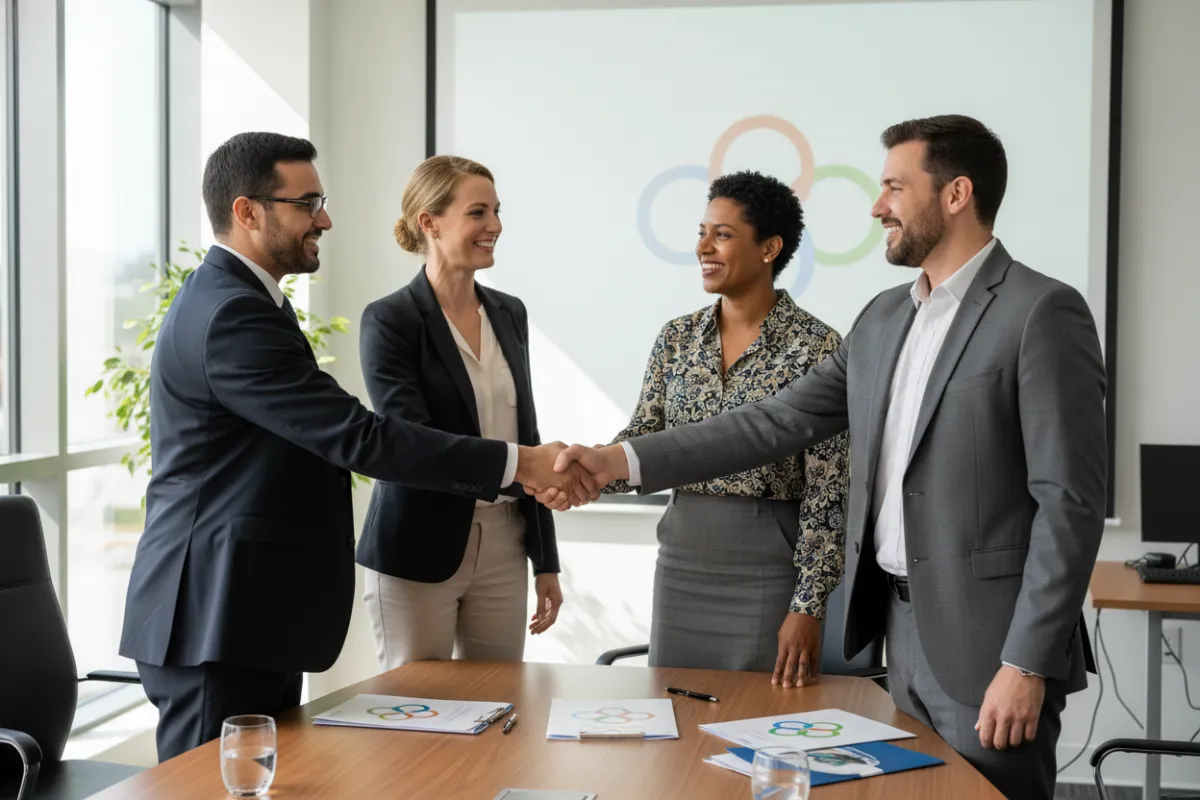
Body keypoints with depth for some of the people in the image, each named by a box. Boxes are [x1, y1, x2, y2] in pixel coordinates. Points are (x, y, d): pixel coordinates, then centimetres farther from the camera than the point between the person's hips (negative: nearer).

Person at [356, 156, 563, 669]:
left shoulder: (509, 314, 9)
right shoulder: (390, 319, -10)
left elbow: (525, 436, 13)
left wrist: (545, 561, 12)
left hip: (504, 547, 5)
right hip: (419, 552, -5)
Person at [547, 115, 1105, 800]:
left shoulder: (1042, 313, -12)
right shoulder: (884, 319, 11)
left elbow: (1070, 502, -15)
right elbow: (778, 422, 8)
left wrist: (1028, 665, -18)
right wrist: (622, 461, 0)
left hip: (991, 647, -7)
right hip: (902, 627, 7)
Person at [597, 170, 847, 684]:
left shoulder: (815, 345, -9)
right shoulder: (677, 338, 6)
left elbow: (827, 491, -10)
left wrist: (808, 606, -14)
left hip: (767, 565, -4)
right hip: (682, 560, 5)